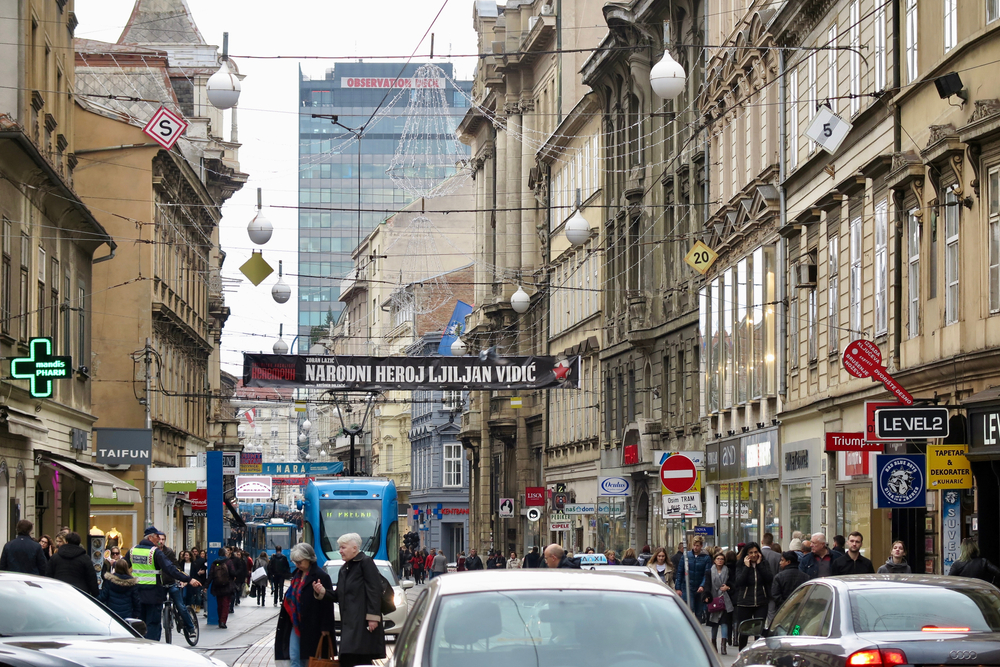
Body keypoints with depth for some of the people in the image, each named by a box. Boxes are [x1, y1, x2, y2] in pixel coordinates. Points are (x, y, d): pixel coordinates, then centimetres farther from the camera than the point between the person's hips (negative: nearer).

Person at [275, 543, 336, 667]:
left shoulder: (320, 576, -13)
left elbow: (328, 601, -16)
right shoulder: (297, 574, 13)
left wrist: (325, 628, -19)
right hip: (296, 624, 8)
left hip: (311, 627, -8)